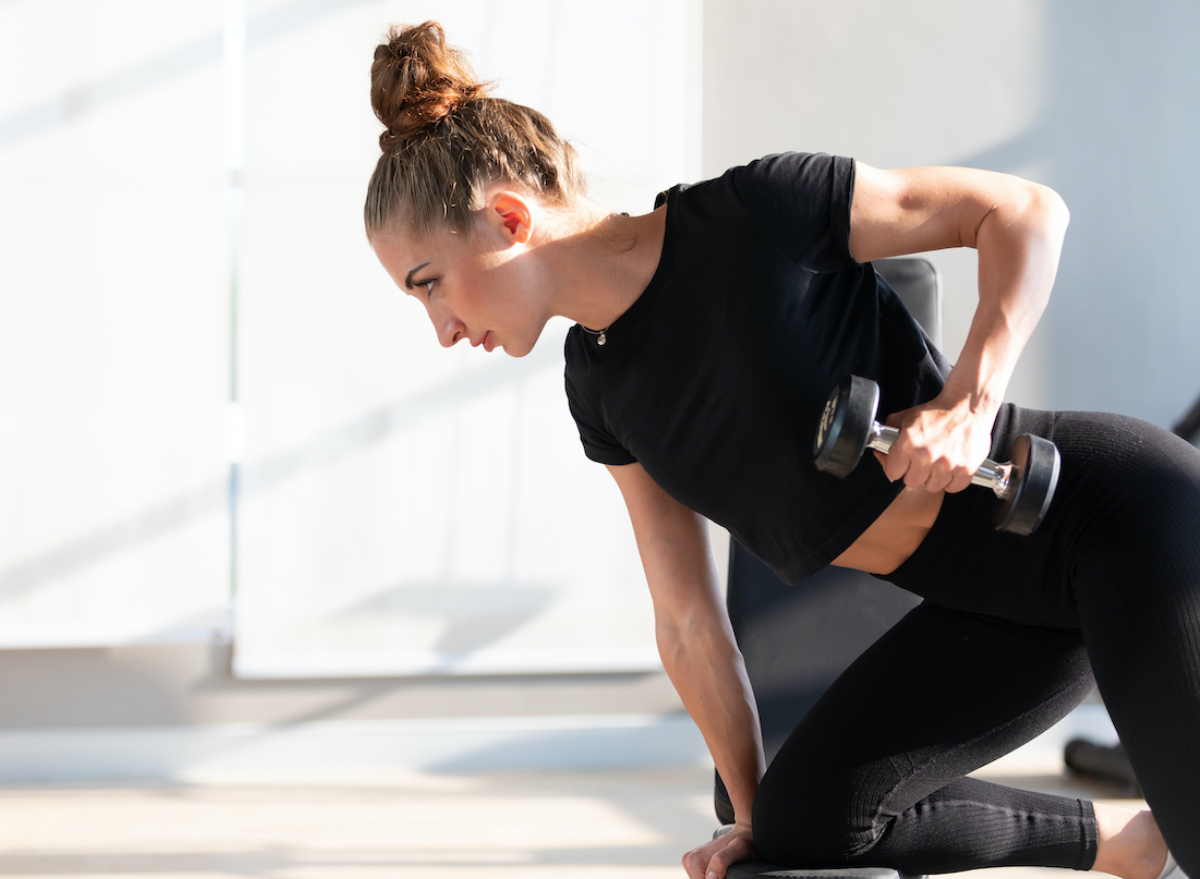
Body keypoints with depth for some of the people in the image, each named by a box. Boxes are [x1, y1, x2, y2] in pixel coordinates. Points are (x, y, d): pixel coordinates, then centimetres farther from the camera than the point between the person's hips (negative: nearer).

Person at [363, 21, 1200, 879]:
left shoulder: (748, 218, -17)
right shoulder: (603, 388, 5)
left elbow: (1026, 210, -11)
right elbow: (687, 621, 12)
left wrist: (970, 403, -23)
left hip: (1116, 515, -8)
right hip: (1000, 607, 8)